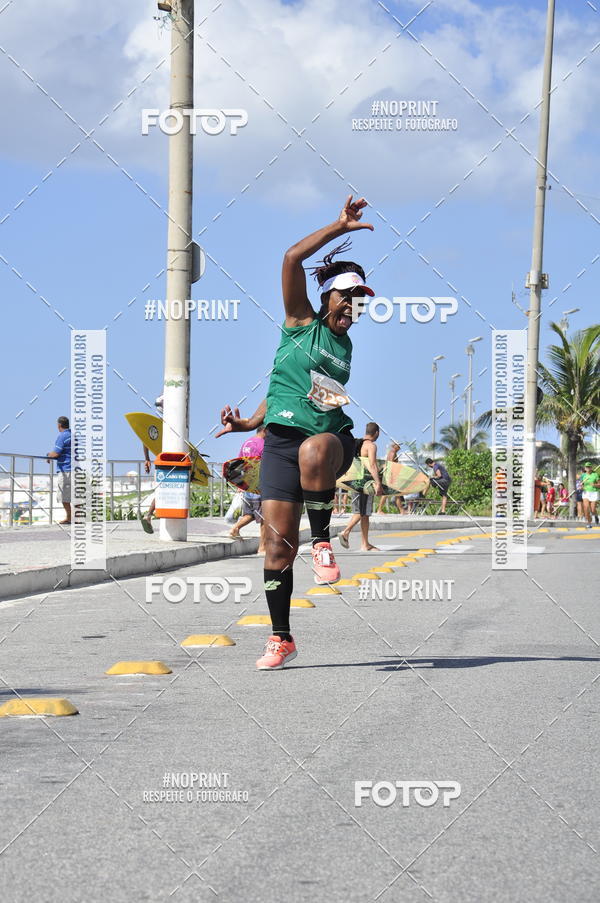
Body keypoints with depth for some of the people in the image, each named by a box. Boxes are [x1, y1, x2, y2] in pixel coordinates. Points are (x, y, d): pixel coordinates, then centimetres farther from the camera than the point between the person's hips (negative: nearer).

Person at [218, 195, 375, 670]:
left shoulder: (346, 346, 17)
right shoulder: (302, 324, 6)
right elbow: (292, 258, -7)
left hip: (333, 439, 2)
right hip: (281, 440, -2)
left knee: (315, 448, -38)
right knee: (278, 542, -7)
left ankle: (323, 543, -21)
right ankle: (281, 640, 6)